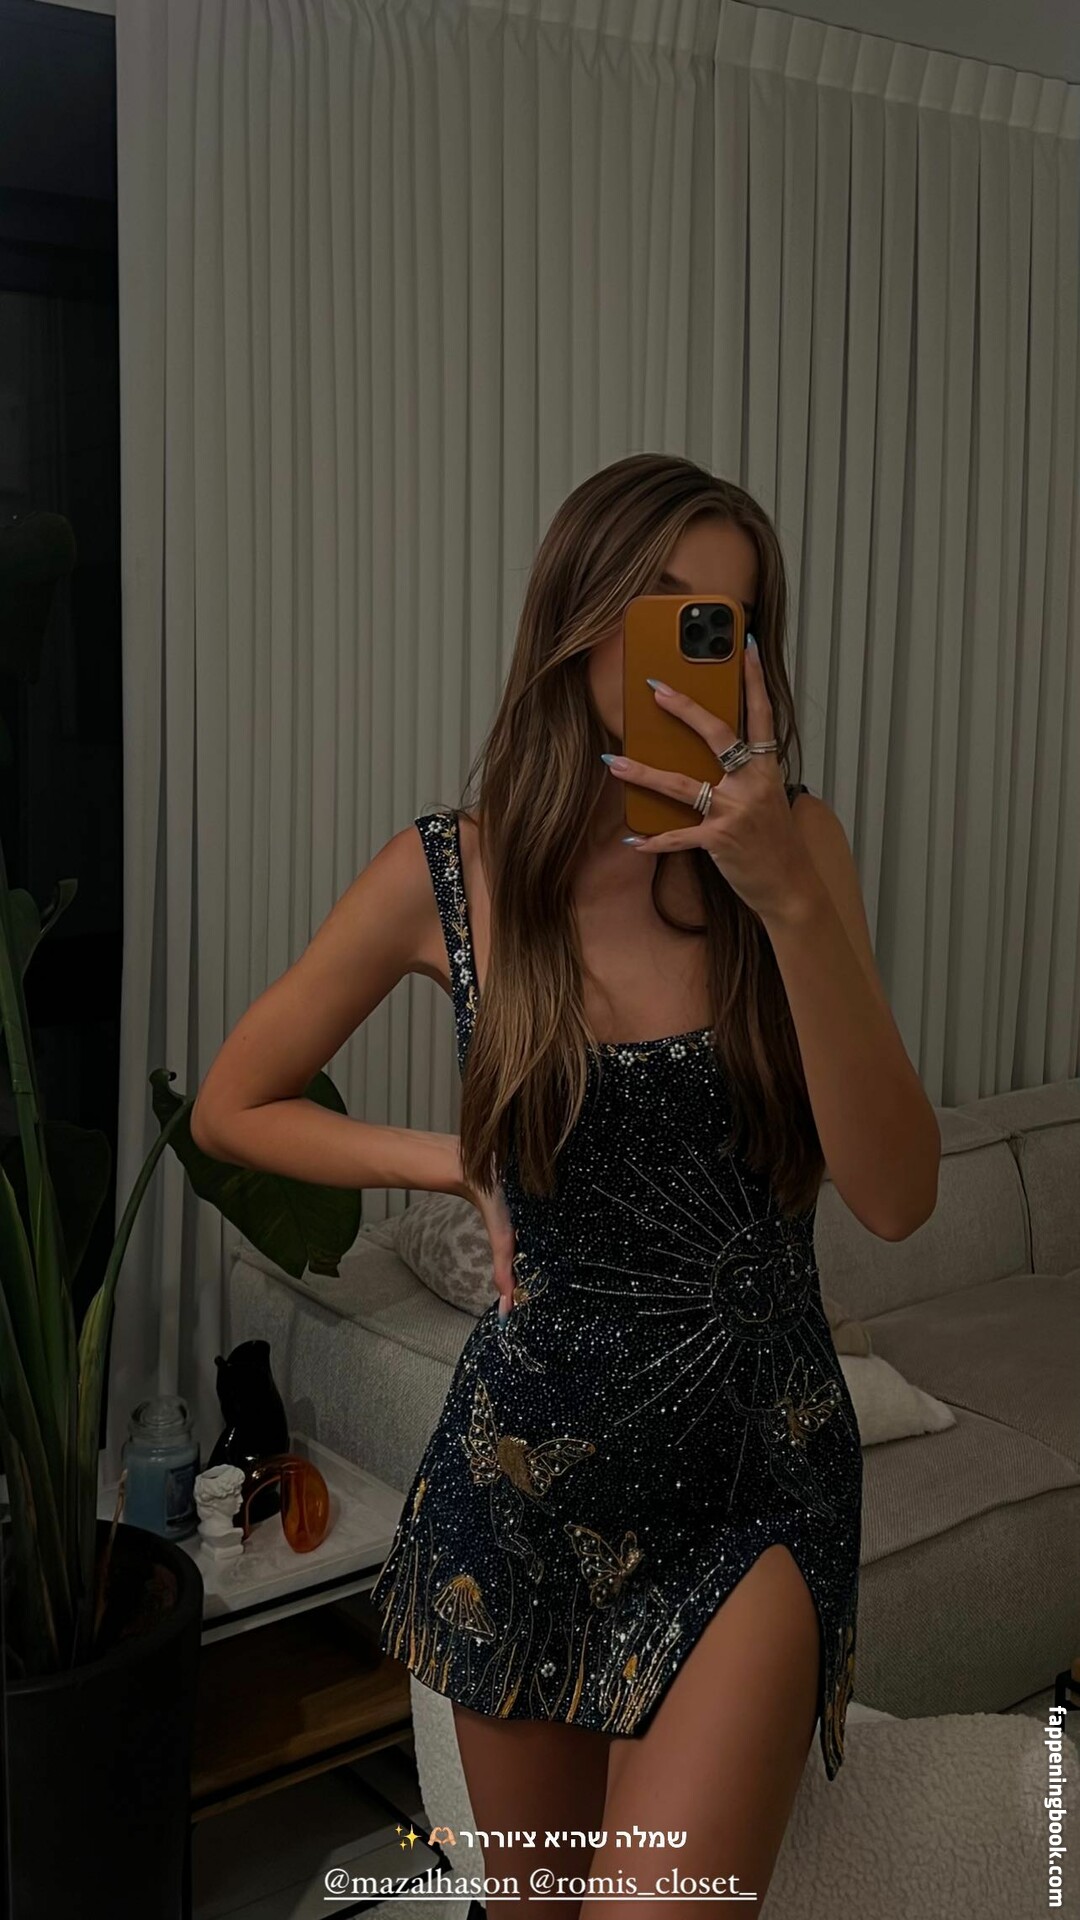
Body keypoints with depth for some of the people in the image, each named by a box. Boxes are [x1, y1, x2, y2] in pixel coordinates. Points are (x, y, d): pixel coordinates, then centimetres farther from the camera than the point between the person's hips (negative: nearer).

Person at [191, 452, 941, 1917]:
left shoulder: (792, 843, -8)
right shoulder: (450, 873, -9)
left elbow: (896, 1196, -17)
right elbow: (235, 1106, 5)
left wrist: (790, 900, -27)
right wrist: (468, 1168, -5)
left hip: (761, 1475, 0)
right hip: (532, 1460, 1)